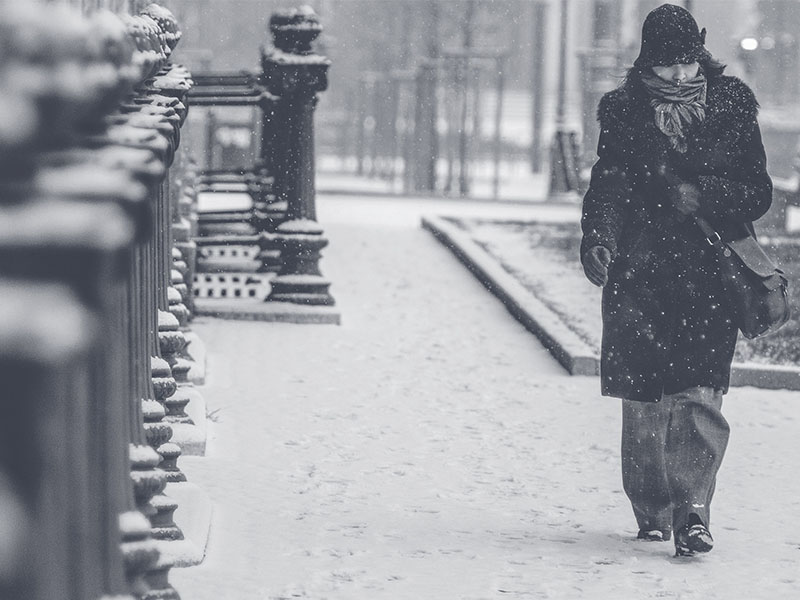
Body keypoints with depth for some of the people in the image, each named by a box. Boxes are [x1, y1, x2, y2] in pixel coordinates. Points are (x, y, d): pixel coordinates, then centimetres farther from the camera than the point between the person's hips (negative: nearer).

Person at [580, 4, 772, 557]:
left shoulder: (733, 110, 6)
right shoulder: (623, 112, 7)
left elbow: (758, 194, 6)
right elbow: (607, 185, 1)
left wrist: (703, 194, -11)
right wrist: (597, 241, -17)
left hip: (709, 271, -1)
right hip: (639, 268, 1)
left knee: (700, 396, -14)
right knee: (643, 401, 2)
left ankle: (692, 511, -16)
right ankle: (653, 512, 16)